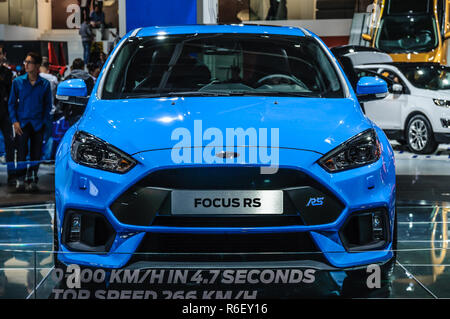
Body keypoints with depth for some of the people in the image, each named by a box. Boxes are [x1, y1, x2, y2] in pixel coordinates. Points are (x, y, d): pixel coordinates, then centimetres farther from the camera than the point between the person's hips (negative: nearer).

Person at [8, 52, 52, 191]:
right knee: (21, 152, -6)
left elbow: (48, 105, 10)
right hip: (22, 123, -1)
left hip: (38, 124, 1)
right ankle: (21, 179, 6)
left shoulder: (45, 84, 2)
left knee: (36, 154, 3)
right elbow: (11, 103, 6)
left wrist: (44, 122, 0)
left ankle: (32, 179, 15)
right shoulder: (18, 82, 1)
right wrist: (15, 121, -4)